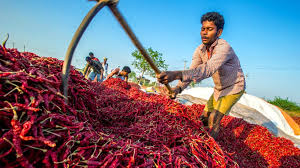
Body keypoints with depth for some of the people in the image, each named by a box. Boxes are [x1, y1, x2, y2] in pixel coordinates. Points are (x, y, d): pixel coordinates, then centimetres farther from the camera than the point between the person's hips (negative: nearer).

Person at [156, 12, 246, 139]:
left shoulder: (224, 48, -34)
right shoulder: (200, 50, -11)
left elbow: (207, 69, -50)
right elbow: (191, 71, -19)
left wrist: (176, 74, -65)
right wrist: (178, 88, -39)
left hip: (234, 88, -7)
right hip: (219, 89, 7)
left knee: (213, 120, -14)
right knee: (205, 117, 12)